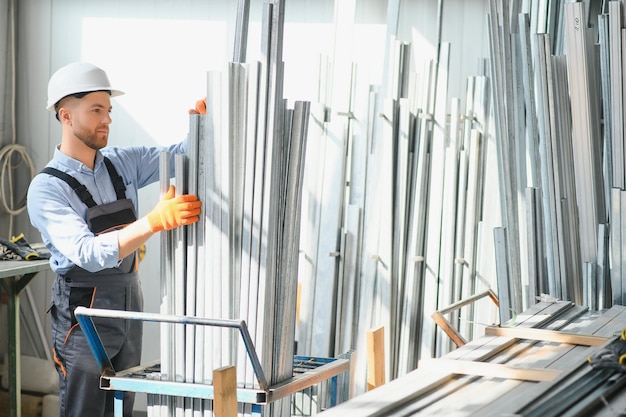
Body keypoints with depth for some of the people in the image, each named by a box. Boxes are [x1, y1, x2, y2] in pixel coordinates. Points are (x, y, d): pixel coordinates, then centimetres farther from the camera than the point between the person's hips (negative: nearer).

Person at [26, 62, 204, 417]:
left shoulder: (122, 162, 5)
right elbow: (89, 254, -26)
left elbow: (181, 155, 10)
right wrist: (155, 222, -37)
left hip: (129, 306, 6)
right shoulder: (47, 188, -14)